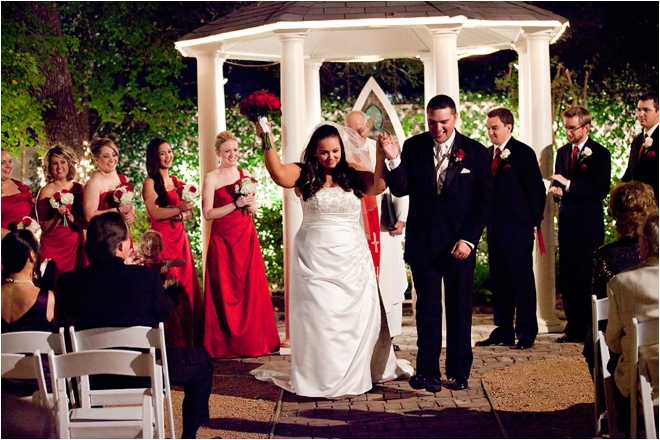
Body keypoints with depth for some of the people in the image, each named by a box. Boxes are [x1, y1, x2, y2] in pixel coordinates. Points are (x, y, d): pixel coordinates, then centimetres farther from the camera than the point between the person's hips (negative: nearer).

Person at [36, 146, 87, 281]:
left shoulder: (78, 188, 3)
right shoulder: (46, 192, -6)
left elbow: (87, 223, 4)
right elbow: (44, 228, -7)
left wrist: (72, 218, -13)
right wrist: (57, 217, -22)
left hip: (76, 246, 3)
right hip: (53, 248, -3)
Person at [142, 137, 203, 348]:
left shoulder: (176, 182, 16)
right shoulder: (150, 183, -3)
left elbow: (188, 211, 16)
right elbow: (156, 212, -14)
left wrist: (182, 215, -6)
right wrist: (179, 209, -26)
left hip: (180, 238, 6)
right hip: (162, 239, -6)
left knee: (186, 287, 4)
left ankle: (188, 342, 9)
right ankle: (171, 342, -4)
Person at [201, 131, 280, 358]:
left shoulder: (245, 175, 10)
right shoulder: (211, 178, -4)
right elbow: (207, 213, -11)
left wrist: (250, 204, -7)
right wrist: (236, 204, -18)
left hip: (246, 237, 4)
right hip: (223, 239, -4)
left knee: (251, 288, 3)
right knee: (225, 291, -1)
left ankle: (252, 340, 12)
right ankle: (226, 344, 6)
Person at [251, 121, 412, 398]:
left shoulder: (353, 176, 3)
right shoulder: (304, 175, -1)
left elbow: (378, 186, -13)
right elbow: (279, 174, -20)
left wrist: (382, 156, -26)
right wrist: (268, 141, -32)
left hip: (352, 258, 2)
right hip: (316, 258, -2)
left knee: (357, 316, 9)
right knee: (319, 316, 2)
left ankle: (354, 374, 25)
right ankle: (320, 377, 11)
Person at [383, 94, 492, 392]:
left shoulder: (476, 152, 0)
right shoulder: (413, 147, 3)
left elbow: (483, 200, -1)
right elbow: (400, 190, -2)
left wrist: (468, 239, -9)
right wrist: (394, 160, -19)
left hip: (459, 243, 0)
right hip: (422, 242, 1)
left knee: (459, 309, 7)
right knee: (427, 308, 2)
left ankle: (459, 372, 18)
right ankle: (428, 372, 7)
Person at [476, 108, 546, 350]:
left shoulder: (523, 153, -6)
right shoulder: (488, 154, 13)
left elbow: (537, 189, -6)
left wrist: (534, 221, -8)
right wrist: (487, 218, 7)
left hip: (518, 227, -7)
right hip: (495, 226, 7)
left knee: (522, 279, -2)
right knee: (499, 280, 9)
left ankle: (526, 332, 3)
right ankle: (503, 331, 16)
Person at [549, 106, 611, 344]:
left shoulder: (599, 153, -4)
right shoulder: (562, 152, 14)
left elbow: (601, 190, -13)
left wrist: (568, 184, -19)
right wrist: (555, 189, -3)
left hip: (589, 223, -5)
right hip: (567, 221, 5)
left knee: (587, 275, -4)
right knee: (567, 276, 5)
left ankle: (589, 328, 4)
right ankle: (574, 326, 13)